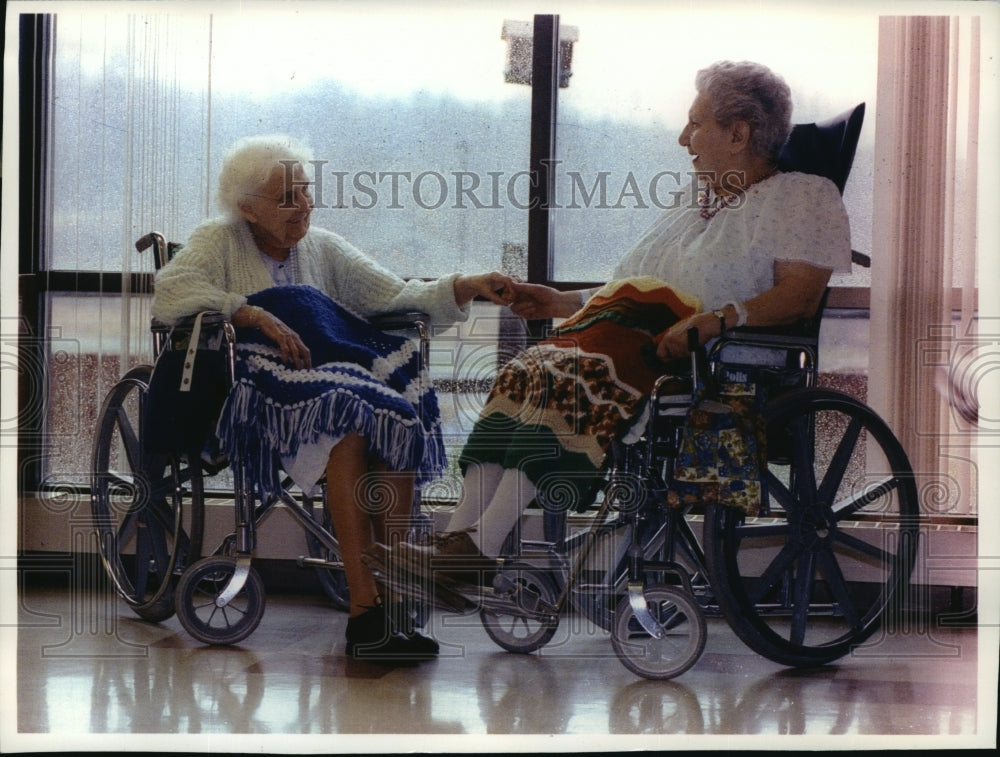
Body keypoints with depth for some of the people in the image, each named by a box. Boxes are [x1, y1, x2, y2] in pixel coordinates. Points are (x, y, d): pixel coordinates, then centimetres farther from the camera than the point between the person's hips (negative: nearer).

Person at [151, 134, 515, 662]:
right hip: (255, 392, -4)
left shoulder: (324, 248, 23)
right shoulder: (220, 242, 11)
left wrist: (467, 288, -2)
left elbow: (398, 296, 15)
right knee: (346, 425, -35)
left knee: (398, 423, -29)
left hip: (334, 377, 5)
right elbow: (169, 292, -9)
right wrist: (256, 315, -17)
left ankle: (391, 598, -30)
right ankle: (366, 609, -37)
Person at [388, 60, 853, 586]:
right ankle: (460, 534, -30)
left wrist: (717, 319, -24)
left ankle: (480, 547, -36)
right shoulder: (695, 203, 31)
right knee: (521, 374, -20)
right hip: (628, 330, 8)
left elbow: (801, 294, -10)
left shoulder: (804, 197, 5)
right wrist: (563, 303, 20)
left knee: (570, 381, -32)